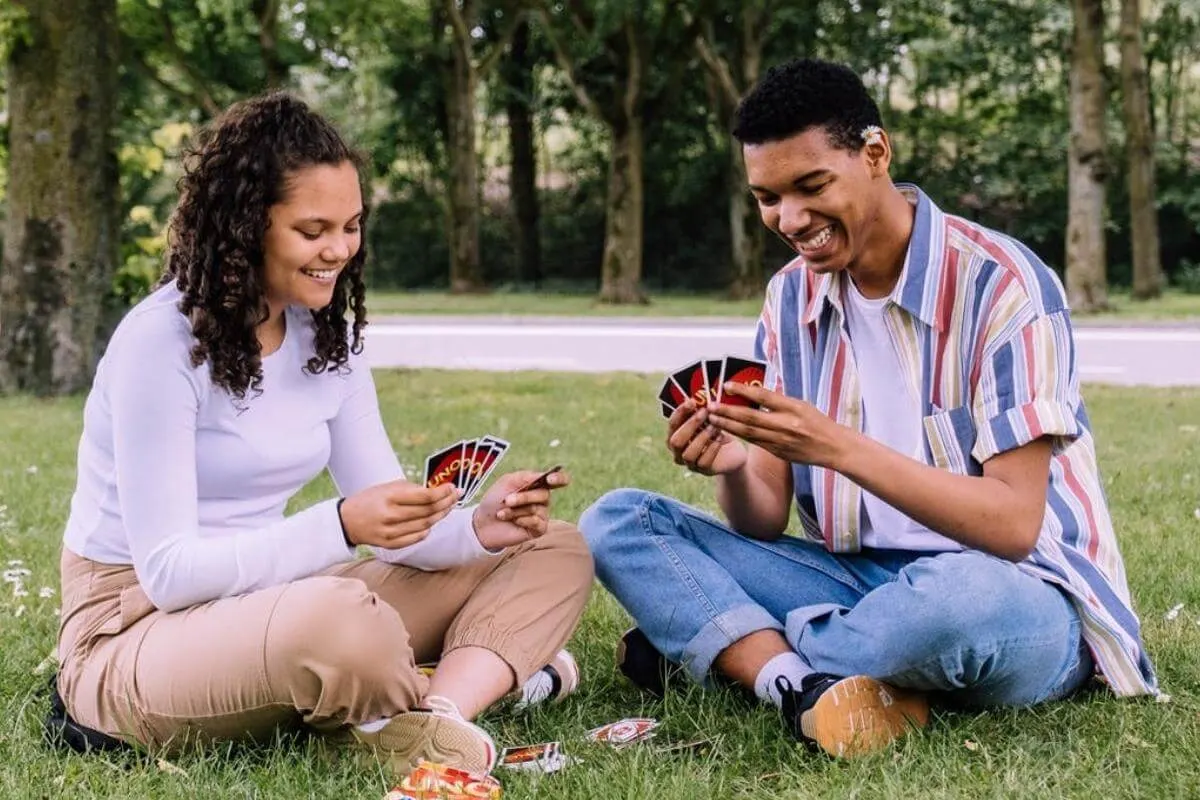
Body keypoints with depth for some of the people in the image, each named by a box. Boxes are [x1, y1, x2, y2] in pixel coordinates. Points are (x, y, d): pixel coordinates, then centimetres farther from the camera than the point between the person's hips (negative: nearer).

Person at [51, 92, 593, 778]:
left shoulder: (328, 336, 4)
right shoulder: (161, 341, -18)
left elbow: (389, 527, 3)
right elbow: (167, 572, -22)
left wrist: (479, 528, -18)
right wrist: (340, 526, -34)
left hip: (267, 609, 8)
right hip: (136, 635, -8)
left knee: (555, 553, 0)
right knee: (336, 615, -42)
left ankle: (436, 714, -24)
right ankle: (483, 671, -10)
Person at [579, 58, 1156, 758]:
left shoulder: (1000, 283, -14)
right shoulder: (792, 296, 5)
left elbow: (1014, 524, -20)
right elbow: (767, 521, 3)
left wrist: (839, 448, -29)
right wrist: (733, 469, -20)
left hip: (1022, 602, -5)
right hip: (859, 583, 6)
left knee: (964, 597, -42)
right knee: (618, 522, -7)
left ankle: (714, 646, -14)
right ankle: (812, 689, -27)